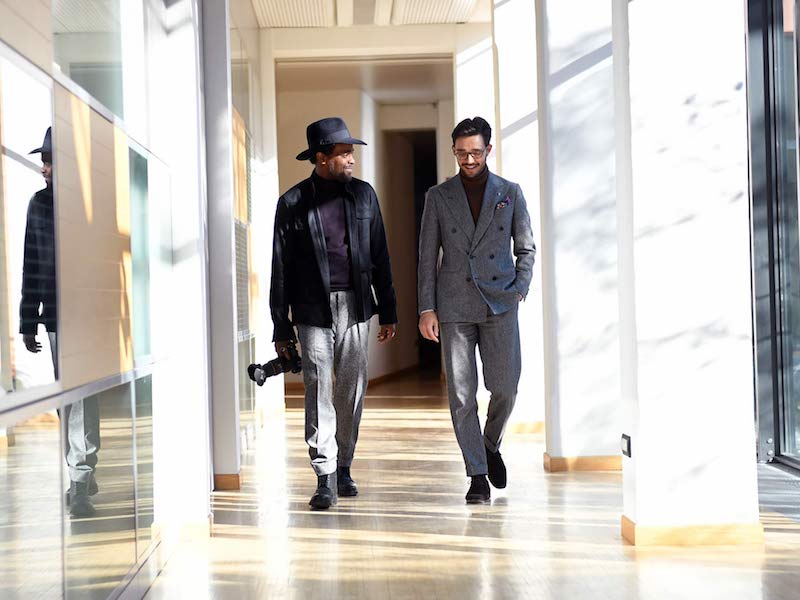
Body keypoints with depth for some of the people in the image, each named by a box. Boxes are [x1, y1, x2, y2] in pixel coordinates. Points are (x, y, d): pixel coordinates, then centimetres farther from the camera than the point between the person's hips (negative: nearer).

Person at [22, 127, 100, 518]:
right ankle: (82, 477, 22)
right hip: (54, 318, 5)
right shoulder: (39, 203, 9)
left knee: (80, 397, -7)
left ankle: (80, 484, -5)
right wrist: (28, 321, 11)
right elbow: (31, 265, 12)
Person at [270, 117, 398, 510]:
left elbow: (380, 257, 13)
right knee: (319, 392, -6)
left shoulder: (363, 194, 9)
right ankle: (325, 480, -3)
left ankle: (343, 468, 22)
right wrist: (281, 329, 0)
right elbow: (281, 270, 2)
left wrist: (388, 312, 10)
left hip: (355, 307, 3)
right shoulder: (293, 203, 0)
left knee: (351, 391, 7)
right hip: (313, 310, -3)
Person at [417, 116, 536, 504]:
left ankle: (491, 444, 29)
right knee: (461, 394, -2)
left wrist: (520, 289, 0)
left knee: (504, 387, -1)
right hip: (455, 306, 0)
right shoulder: (438, 197, 5)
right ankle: (478, 475, 8)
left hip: (500, 304, 1)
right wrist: (426, 308, -1)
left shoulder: (510, 193, 7)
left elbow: (526, 248, 13)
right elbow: (427, 256, 5)